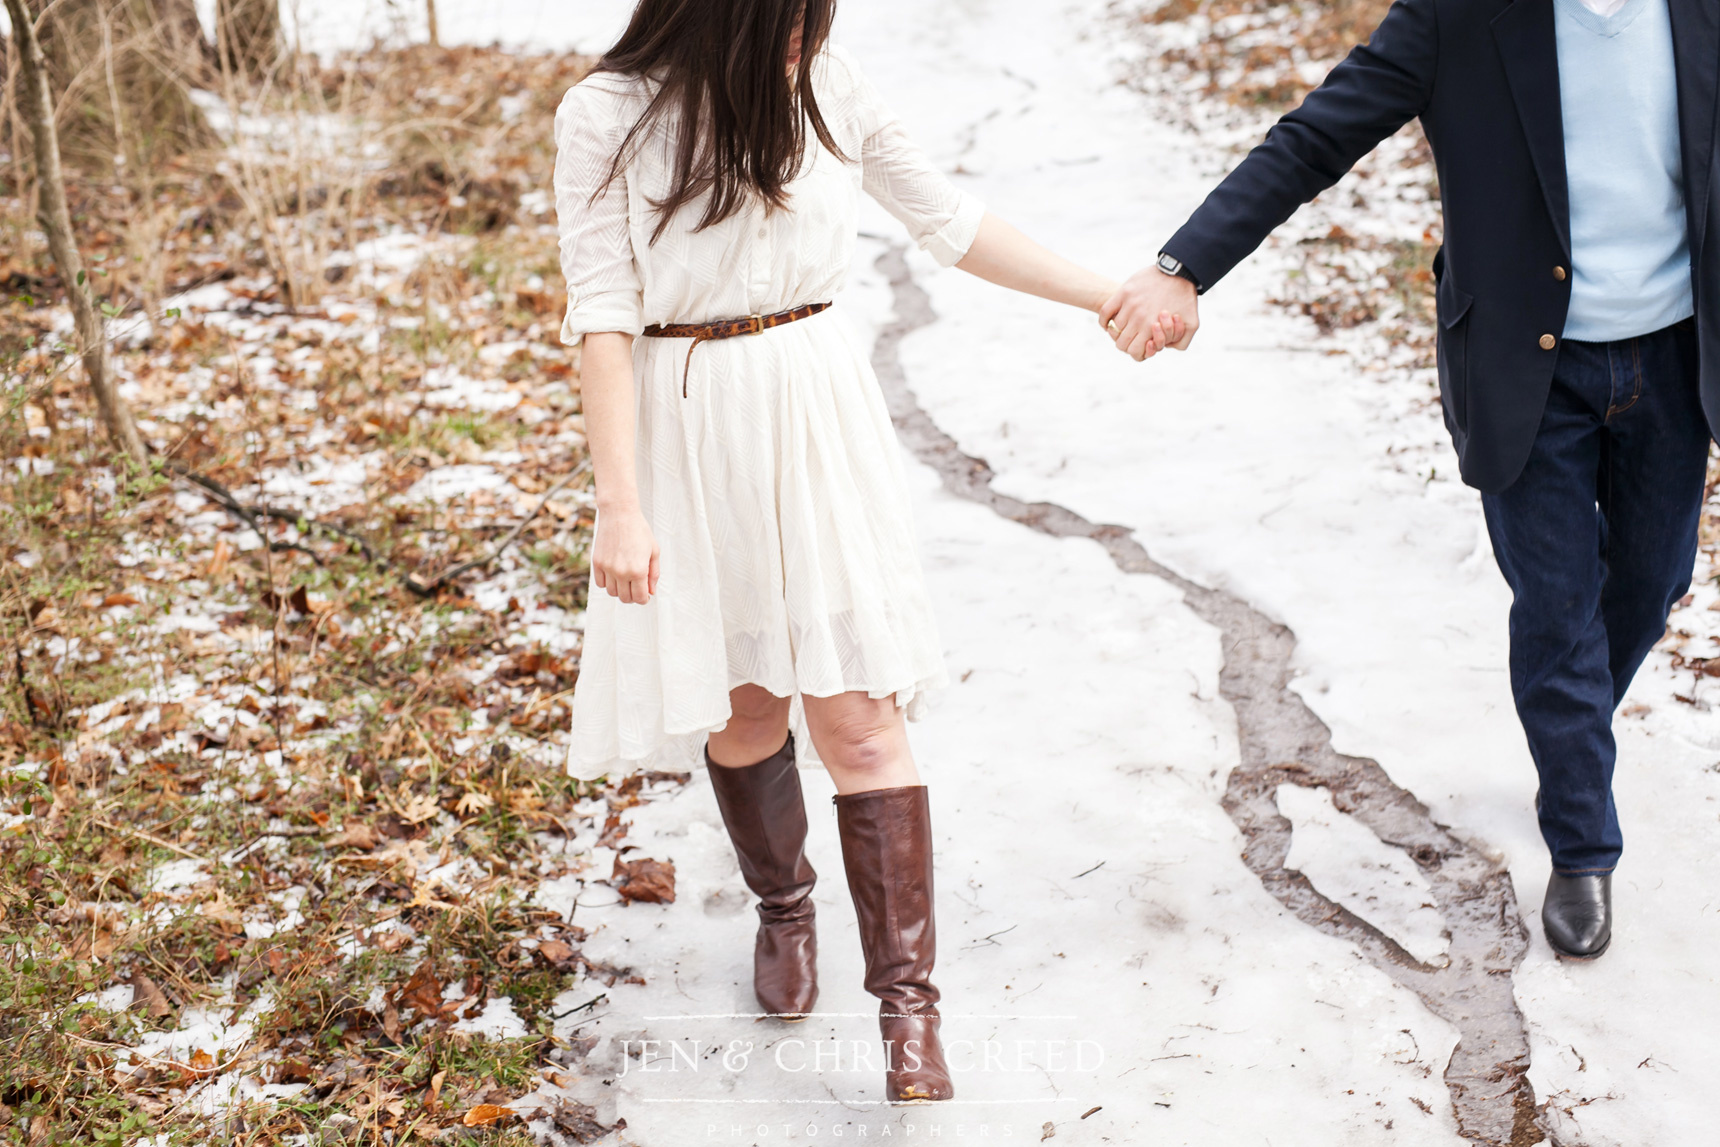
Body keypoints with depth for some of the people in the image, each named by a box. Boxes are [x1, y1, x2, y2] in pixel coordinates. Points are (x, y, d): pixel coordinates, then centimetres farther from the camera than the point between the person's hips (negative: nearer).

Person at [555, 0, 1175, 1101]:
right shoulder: (609, 114, -9)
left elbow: (950, 220, 8)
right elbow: (604, 318, -10)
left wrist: (1110, 295, 8)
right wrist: (622, 505, -14)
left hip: (818, 417, 1)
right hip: (690, 431, -1)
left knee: (860, 711, -4)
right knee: (741, 706, 13)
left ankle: (909, 1003, 1)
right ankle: (784, 906, 42)